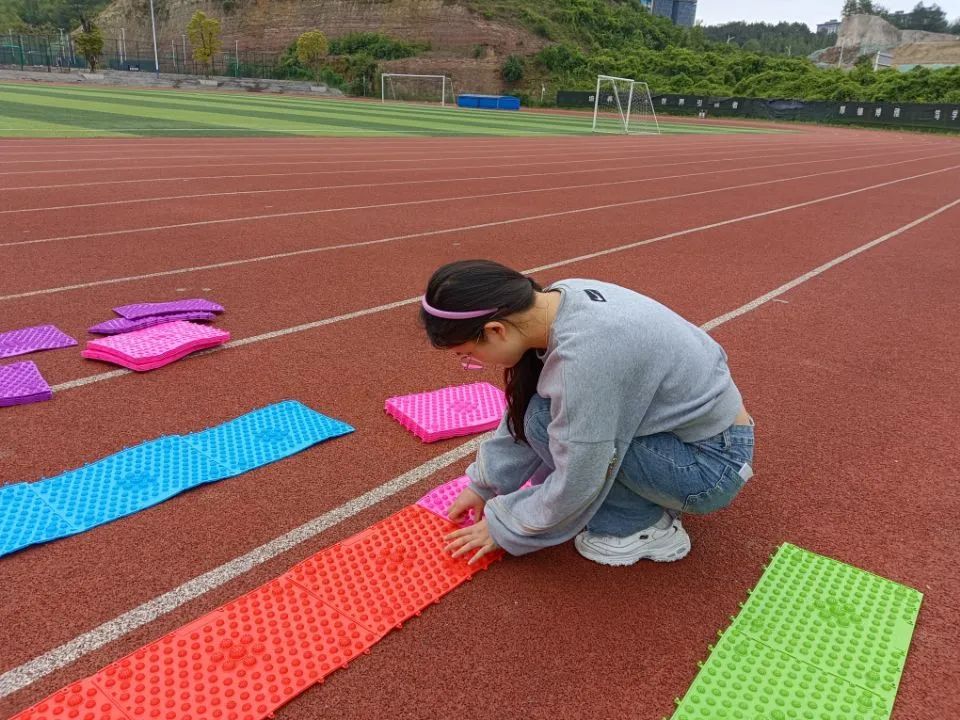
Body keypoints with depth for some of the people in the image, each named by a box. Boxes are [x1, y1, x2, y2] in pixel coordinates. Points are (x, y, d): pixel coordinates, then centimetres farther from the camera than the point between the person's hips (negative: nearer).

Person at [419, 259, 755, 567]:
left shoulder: (583, 357, -33)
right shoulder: (560, 301, -9)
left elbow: (575, 484, -22)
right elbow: (523, 408, 4)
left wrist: (501, 525, -6)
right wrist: (485, 484, 8)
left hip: (712, 464, -8)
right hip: (695, 419, 8)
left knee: (548, 420, -18)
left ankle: (643, 528, -1)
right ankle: (650, 501, 12)